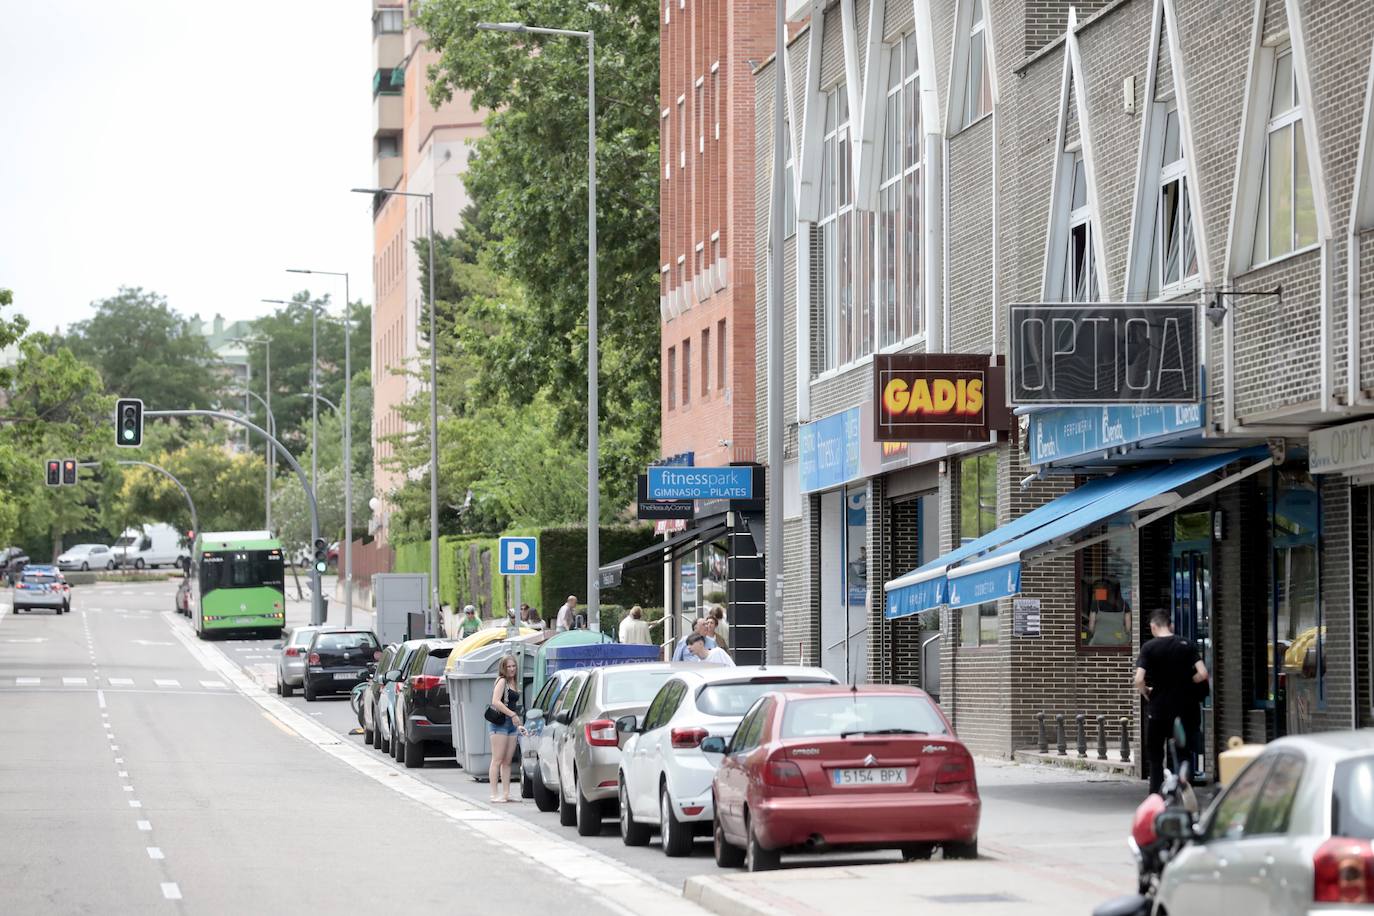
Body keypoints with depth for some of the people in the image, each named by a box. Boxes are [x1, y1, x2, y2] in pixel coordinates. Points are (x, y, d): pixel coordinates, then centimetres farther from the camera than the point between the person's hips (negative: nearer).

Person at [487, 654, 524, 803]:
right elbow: (496, 702, -19)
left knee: (507, 761, 8)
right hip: (499, 722, -8)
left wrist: (519, 724, 21)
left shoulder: (513, 683, 19)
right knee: (497, 760, -8)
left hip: (511, 724, 8)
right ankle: (494, 794, -8)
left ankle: (507, 793, 10)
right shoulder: (502, 681, -7)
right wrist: (513, 715, -21)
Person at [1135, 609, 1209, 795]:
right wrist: (1185, 685, 8)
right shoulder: (1186, 645, 0)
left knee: (1155, 756, 10)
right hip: (1183, 709, 2)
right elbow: (1202, 674, -9)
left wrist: (1145, 692, 2)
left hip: (1157, 709, -2)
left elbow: (1139, 680, -18)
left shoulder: (1149, 647, -7)